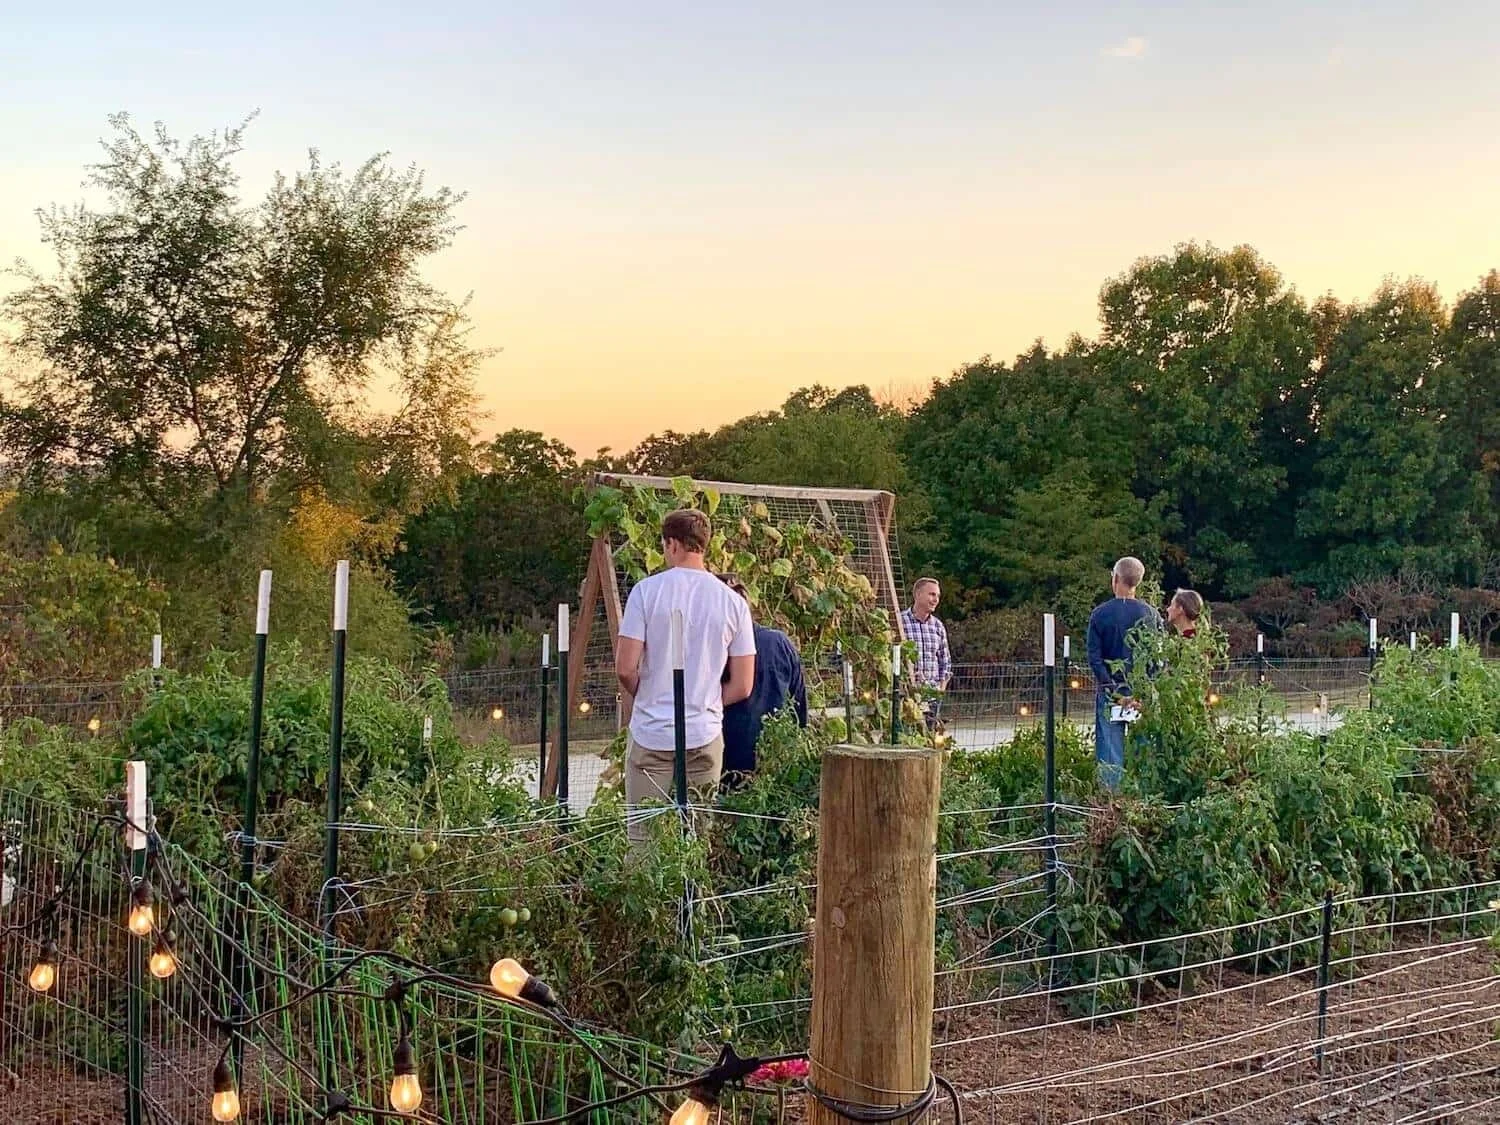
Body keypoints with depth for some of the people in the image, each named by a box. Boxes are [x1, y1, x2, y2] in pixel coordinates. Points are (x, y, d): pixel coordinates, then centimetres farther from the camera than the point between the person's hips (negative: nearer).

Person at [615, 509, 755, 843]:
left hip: (652, 735, -2)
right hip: (706, 737, 2)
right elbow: (742, 687, 2)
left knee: (645, 838, 4)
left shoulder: (647, 590, -6)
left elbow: (625, 669, -9)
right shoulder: (733, 602, 1)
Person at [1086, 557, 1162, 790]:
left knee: (1110, 755, 1)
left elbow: (1094, 658, -8)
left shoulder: (1100, 614, -3)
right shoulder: (1151, 614, 2)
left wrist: (1116, 694, -9)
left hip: (1110, 692, -2)